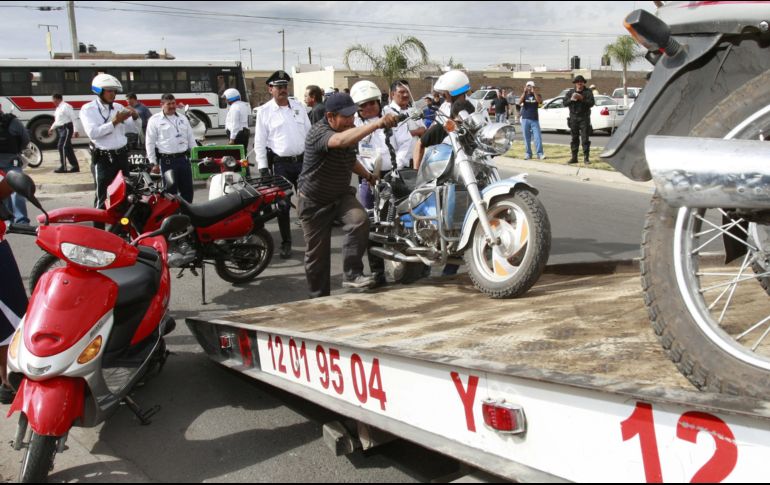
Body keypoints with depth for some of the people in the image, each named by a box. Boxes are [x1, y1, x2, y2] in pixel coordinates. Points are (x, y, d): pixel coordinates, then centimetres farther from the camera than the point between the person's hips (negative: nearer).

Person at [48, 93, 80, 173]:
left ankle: (63, 167, -9)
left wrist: (75, 130, -21)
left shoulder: (66, 106, -12)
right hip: (60, 129, 10)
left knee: (62, 146, -12)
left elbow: (73, 118, -17)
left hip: (66, 128, -10)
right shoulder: (58, 108, 16)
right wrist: (52, 128, 21)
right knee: (68, 148, 10)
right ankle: (75, 166, 14)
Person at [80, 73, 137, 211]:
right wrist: (114, 122, -24)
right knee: (103, 197, -4)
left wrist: (135, 116, -14)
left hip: (121, 155, 5)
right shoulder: (88, 109, -5)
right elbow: (92, 132, -20)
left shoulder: (118, 107, 9)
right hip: (102, 158, -5)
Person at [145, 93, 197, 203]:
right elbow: (150, 143, -2)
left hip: (184, 158, 4)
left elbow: (191, 139, 18)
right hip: (167, 160, -4)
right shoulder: (155, 120, -1)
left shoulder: (183, 118, 14)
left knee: (187, 190, 8)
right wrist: (154, 163, -6)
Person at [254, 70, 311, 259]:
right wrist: (262, 167, -9)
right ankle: (286, 243, 14)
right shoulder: (265, 111, -2)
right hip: (280, 164, -3)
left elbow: (309, 133, 11)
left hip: (303, 161, 3)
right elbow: (260, 142, -3)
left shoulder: (298, 107, 8)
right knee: (283, 205, 3)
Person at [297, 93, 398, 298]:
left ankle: (352, 274, -19)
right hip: (314, 202, -5)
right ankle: (319, 297, 21)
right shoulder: (318, 132, -25)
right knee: (317, 252, 3)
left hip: (342, 195, 5)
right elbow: (340, 141, -50)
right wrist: (377, 124, -58)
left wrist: (368, 176, 18)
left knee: (360, 220, -26)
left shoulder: (350, 132, -1)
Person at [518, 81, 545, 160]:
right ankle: (528, 154, 8)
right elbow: (519, 102, -12)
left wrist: (534, 92, -18)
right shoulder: (524, 95, 8)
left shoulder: (537, 95, 8)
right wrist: (524, 92, -18)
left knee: (538, 137, -9)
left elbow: (540, 101, -14)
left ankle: (540, 154, -9)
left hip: (535, 119, -1)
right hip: (525, 119, 1)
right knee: (527, 138, 2)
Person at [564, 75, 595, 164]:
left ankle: (586, 158, -3)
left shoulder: (588, 92, 2)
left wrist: (582, 99, -20)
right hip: (573, 118, 3)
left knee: (585, 139, -5)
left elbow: (591, 103, -8)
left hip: (584, 118, -3)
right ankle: (574, 157, 12)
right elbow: (565, 103, 4)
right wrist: (571, 99, -14)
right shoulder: (570, 92, 11)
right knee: (574, 138, 7)